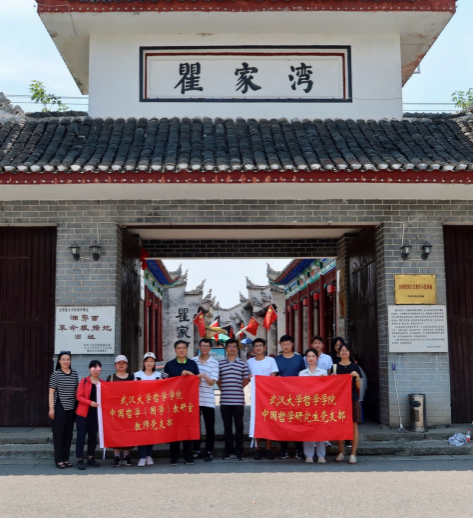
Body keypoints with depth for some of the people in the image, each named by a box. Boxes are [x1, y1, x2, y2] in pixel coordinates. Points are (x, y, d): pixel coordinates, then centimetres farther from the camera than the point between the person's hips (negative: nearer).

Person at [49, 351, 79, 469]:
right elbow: (51, 392, -5)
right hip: (60, 407, -4)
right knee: (59, 433, 0)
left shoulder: (74, 373, 7)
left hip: (71, 407, 4)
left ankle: (66, 459, 16)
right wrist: (51, 408, -9)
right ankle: (59, 460, 7)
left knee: (69, 434, 8)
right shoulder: (56, 374, -5)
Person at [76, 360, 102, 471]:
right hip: (84, 412, -3)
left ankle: (91, 458, 22)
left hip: (96, 413, 3)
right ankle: (80, 460, 3)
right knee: (81, 436, -2)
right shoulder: (84, 381, -3)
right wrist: (90, 402, -21)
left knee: (93, 436, 11)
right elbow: (79, 396, -8)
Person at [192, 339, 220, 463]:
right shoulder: (193, 361, 7)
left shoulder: (214, 363, 0)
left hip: (208, 399, -2)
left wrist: (204, 376, -23)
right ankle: (196, 450, 19)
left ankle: (209, 451, 10)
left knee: (210, 427, 1)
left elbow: (212, 382, -5)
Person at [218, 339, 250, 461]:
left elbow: (246, 380, 9)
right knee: (227, 426, 8)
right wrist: (223, 389, 4)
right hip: (225, 400, 2)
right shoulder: (220, 364, 9)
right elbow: (218, 381, 15)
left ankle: (239, 451, 9)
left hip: (238, 400, -1)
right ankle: (229, 450, 16)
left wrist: (239, 388, 2)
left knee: (239, 426, 2)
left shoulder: (243, 364, 5)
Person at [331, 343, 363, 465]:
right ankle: (341, 453, 14)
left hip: (353, 399, -1)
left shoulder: (355, 367, 4)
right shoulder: (335, 367, 7)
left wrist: (357, 377, -13)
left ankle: (353, 454, 3)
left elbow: (359, 386, 4)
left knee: (354, 426, -2)